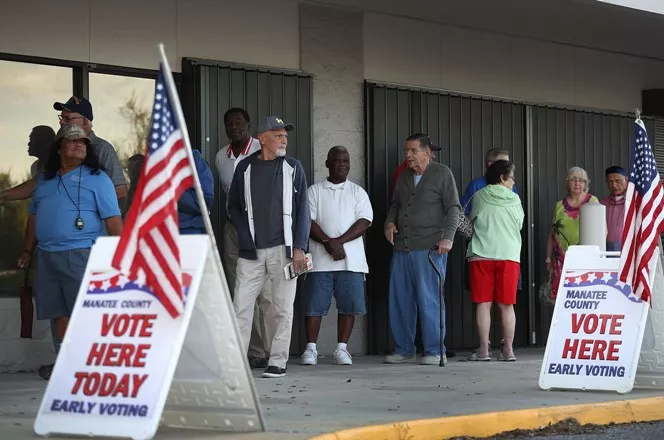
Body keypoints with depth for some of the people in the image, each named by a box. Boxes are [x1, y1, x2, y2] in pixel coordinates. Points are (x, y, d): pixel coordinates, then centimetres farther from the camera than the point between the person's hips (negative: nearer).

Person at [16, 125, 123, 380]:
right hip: (45, 256, 6)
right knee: (59, 313, 9)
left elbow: (113, 218, -5)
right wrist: (28, 250, 21)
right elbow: (34, 215, 24)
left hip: (80, 255, -6)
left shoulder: (96, 177, -1)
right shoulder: (45, 179, 17)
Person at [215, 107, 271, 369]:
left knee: (262, 293, -9)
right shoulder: (221, 157, 11)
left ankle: (264, 352, -7)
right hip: (233, 227, 6)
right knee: (238, 293, 3)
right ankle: (244, 350, 6)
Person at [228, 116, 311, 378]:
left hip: (283, 249, -1)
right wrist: (246, 234, 2)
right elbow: (234, 205, 16)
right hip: (251, 251, 1)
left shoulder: (292, 168, 5)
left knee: (282, 307, 0)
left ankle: (278, 362, 7)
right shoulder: (245, 168, 8)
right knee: (241, 305, -3)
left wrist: (299, 248, -6)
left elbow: (302, 209, 2)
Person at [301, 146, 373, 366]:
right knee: (315, 305, -3)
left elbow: (364, 222, 0)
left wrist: (339, 241, -12)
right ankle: (311, 348, 2)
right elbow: (308, 222, -1)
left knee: (348, 305, -2)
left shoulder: (357, 192, 12)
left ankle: (342, 348, 6)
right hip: (320, 260, -1)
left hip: (351, 260, 1)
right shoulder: (315, 191, 10)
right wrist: (328, 243, -15)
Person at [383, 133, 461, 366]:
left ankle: (434, 351, -2)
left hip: (429, 248, -6)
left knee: (429, 300, -8)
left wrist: (448, 236, -14)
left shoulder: (442, 174, 1)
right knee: (399, 299, 5)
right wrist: (390, 222, 9)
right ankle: (404, 350, 13)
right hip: (402, 247, 6)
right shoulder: (404, 177, 19)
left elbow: (453, 208, -3)